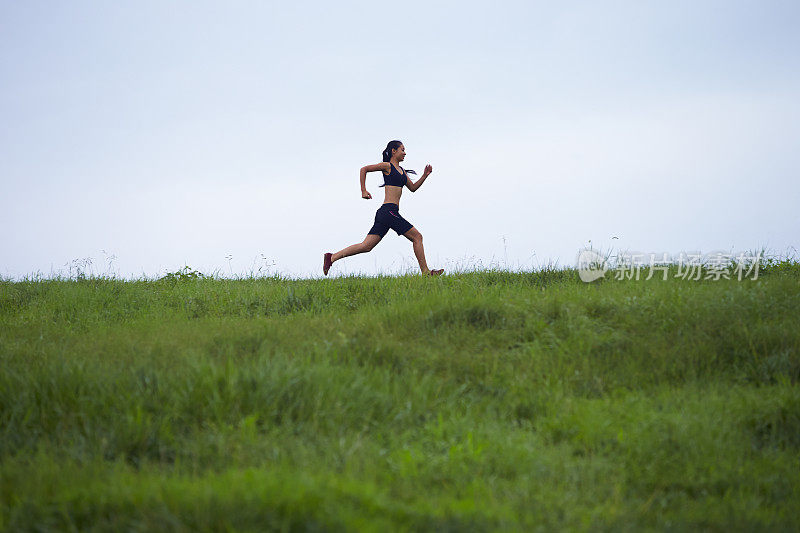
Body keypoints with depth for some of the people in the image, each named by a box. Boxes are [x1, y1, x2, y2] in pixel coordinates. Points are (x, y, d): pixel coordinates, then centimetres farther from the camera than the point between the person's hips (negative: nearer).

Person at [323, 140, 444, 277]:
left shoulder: (401, 170, 23)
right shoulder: (387, 166, -3)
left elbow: (413, 188, 28)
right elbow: (364, 169, -5)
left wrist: (425, 175, 14)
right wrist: (363, 191, -8)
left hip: (384, 214, 9)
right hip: (389, 210, -9)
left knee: (365, 246, 3)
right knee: (417, 237, -4)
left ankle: (331, 258, 2)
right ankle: (425, 272, -1)